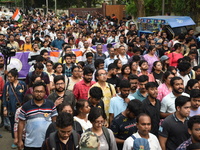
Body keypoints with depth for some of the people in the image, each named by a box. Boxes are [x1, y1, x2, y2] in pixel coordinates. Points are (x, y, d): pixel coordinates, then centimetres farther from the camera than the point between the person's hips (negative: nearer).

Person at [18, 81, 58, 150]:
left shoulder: (51, 105, 0)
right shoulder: (25, 106, -2)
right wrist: (20, 140, 0)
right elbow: (21, 123, 2)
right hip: (30, 144, 0)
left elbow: (55, 121, 5)